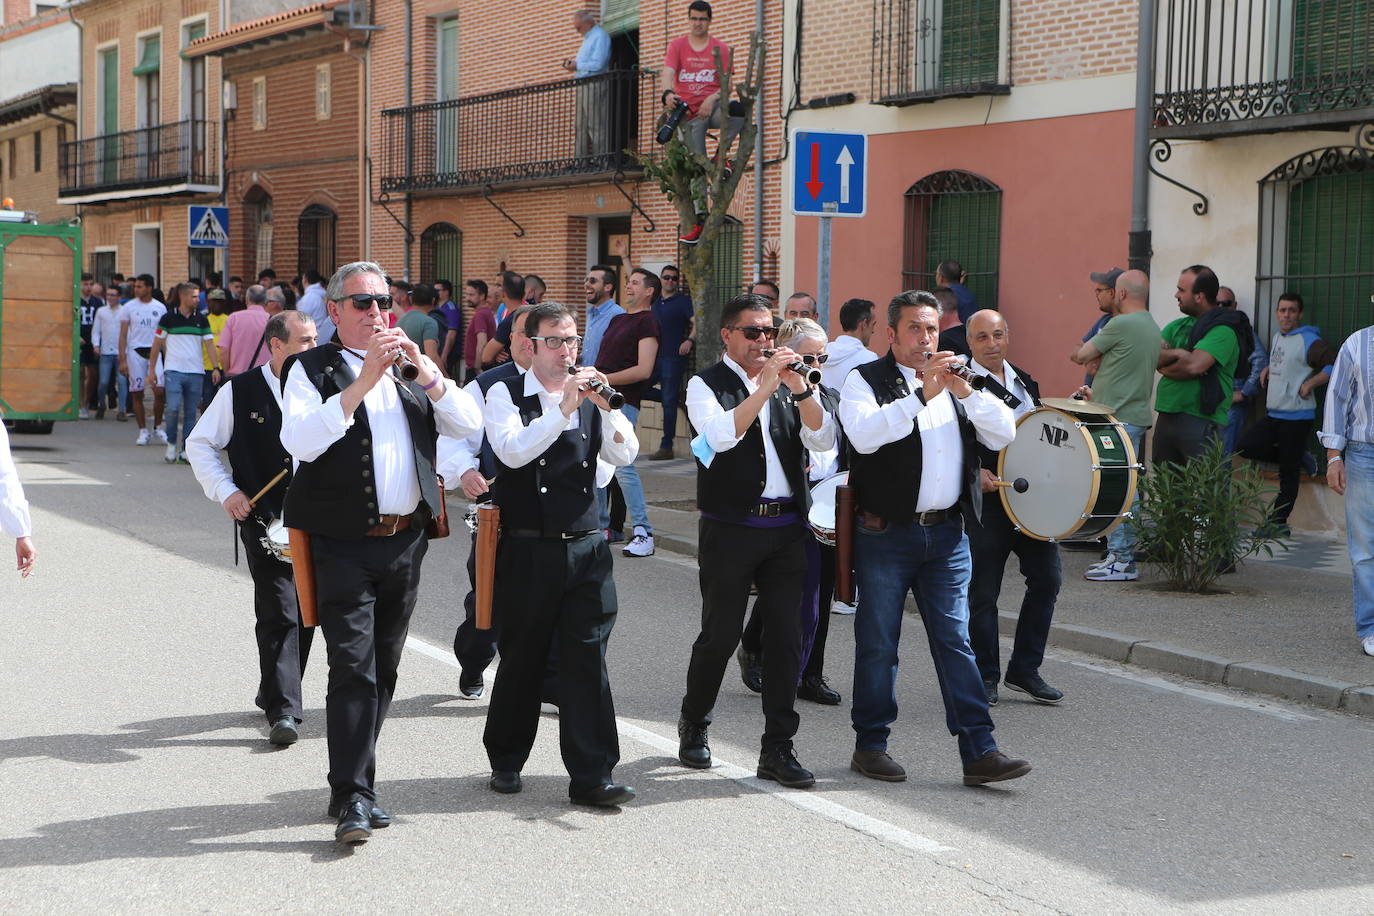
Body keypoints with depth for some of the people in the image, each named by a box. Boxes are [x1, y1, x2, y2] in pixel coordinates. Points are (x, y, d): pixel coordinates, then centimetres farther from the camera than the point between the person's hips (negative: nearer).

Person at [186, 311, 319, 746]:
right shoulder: (240, 392, -2)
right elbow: (200, 444, 6)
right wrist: (226, 492, -6)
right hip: (263, 519, -4)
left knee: (307, 612, 11)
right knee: (279, 612, -11)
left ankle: (275, 694, 30)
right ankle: (283, 711, -8)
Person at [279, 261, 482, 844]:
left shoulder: (408, 369, 16)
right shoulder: (312, 369, 0)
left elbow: (467, 425, 5)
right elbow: (300, 442, -17)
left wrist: (424, 368, -9)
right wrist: (362, 382, -22)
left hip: (406, 541, 5)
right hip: (344, 544, -5)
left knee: (384, 670, 12)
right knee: (353, 669, -12)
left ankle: (355, 781, 24)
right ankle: (352, 799, -9)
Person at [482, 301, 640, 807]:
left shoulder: (590, 396, 10)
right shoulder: (506, 394, 0)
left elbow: (624, 454, -2)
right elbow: (512, 451, -18)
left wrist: (607, 407, -17)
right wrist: (561, 408, -25)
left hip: (586, 546, 3)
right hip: (527, 550, -3)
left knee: (588, 660, -2)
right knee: (522, 658, 8)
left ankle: (592, 775, 1)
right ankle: (506, 760, 27)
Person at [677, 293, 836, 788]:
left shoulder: (787, 381, 13)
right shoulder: (706, 384, 0)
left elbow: (823, 439, -1)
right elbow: (722, 435, -20)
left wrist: (799, 388, -14)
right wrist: (765, 387, -22)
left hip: (787, 528, 4)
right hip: (730, 529, -4)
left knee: (786, 637, 1)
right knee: (720, 635, 2)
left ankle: (778, 748, 7)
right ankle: (693, 725, 26)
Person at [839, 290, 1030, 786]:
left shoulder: (955, 380, 15)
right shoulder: (866, 380, -1)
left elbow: (1003, 434, 4)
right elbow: (864, 434, -21)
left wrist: (965, 391, -11)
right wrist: (921, 396, -24)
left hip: (947, 534, 4)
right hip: (887, 535, -4)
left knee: (955, 641, 3)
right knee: (878, 644, 4)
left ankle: (979, 751, 2)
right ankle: (870, 745, 16)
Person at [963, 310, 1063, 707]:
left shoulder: (1026, 383, 16)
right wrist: (975, 471, -24)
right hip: (985, 499, -6)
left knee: (1047, 578, 2)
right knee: (983, 590, 1)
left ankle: (1025, 669, 14)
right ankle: (985, 676, 14)